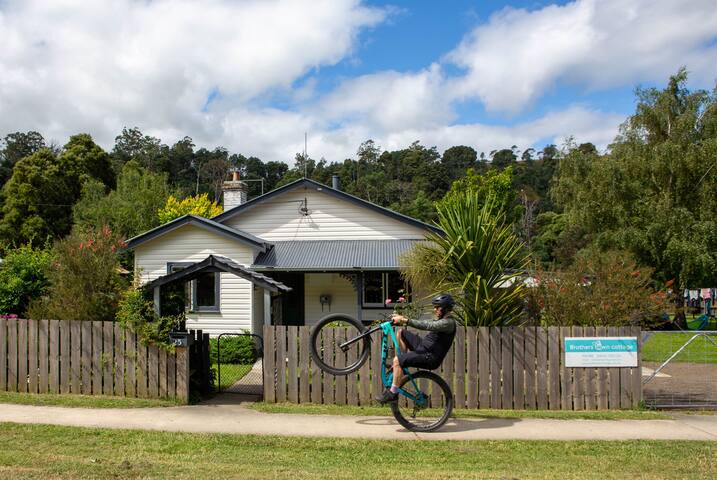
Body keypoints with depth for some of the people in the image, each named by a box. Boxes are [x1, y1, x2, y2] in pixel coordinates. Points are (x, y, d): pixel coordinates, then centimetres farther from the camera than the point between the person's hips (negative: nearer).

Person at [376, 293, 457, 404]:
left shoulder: (448, 323, -16)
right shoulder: (442, 320, 16)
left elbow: (426, 326, -29)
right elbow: (424, 323, 15)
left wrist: (405, 320, -32)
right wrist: (402, 318, 5)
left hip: (430, 357, -10)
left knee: (397, 360, -23)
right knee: (401, 333, 11)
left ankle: (393, 393, -16)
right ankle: (404, 364, 14)